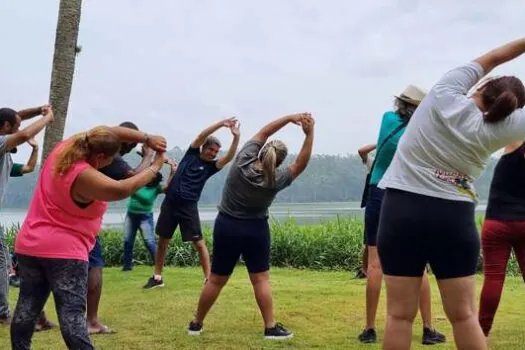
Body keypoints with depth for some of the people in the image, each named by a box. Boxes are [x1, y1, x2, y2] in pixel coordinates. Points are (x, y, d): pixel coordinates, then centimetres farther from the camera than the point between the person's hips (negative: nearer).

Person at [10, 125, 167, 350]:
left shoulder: (64, 148, 0)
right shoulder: (84, 177, -23)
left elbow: (109, 131, 5)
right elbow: (122, 189, -31)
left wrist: (148, 139, -4)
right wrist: (155, 167, -19)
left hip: (29, 246, 8)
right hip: (65, 251, -8)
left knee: (27, 309, 13)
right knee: (72, 314, -9)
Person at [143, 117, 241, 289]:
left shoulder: (211, 166, 3)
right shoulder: (192, 153, 7)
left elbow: (229, 157, -12)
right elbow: (202, 135, -7)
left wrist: (236, 137, -24)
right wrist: (221, 123, -17)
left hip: (188, 207, -2)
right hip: (170, 203, 2)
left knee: (199, 243, -8)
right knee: (162, 241, 10)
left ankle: (208, 278, -2)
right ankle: (157, 277, 24)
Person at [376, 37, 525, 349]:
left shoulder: (445, 96, -3)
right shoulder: (500, 130, -4)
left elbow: (488, 60, 13)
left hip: (402, 209, 0)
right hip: (454, 217, 0)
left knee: (400, 315, 2)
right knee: (464, 315, 9)